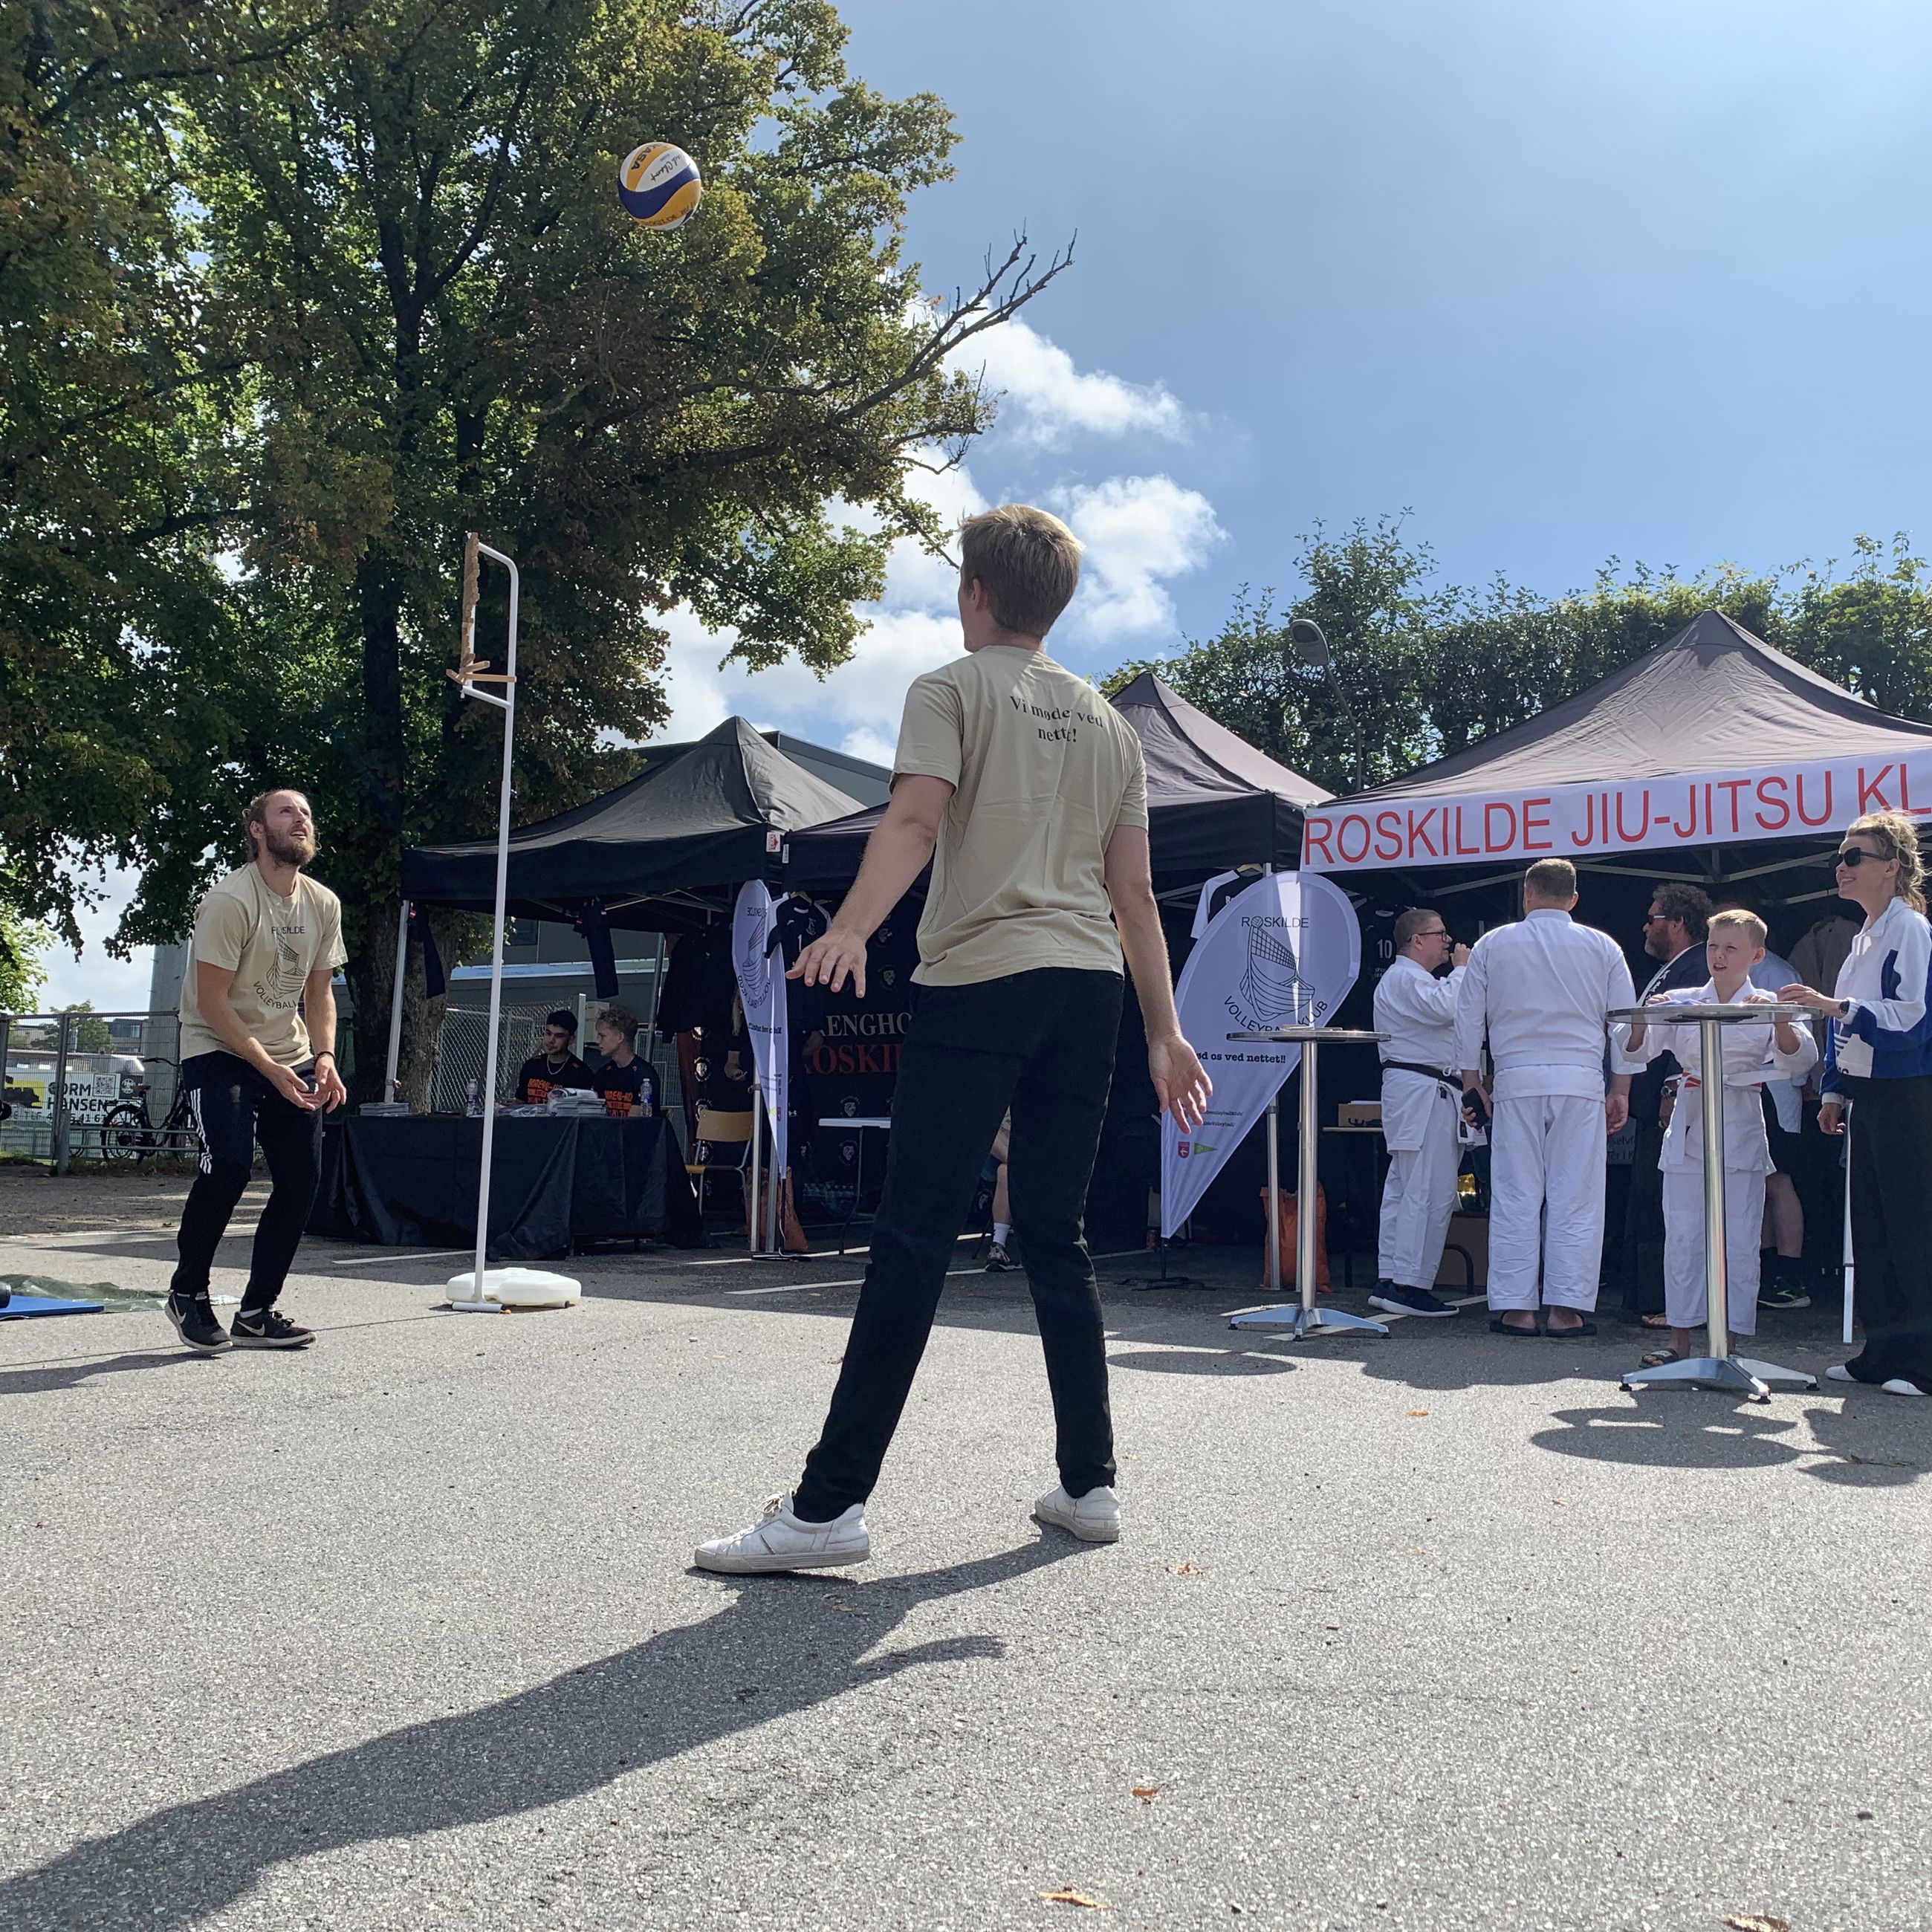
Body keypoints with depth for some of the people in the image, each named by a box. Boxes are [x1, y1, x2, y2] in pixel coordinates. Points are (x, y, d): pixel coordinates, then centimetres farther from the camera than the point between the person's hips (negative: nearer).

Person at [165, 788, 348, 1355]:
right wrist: (271, 1069, -22)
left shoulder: (323, 904, 4)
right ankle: (188, 1292, 1)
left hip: (291, 1058, 6)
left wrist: (324, 1060, -5)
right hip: (219, 1053, -6)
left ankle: (256, 1312, 12)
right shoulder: (231, 899, -16)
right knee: (229, 1164, -23)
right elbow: (211, 1002, -17)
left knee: (301, 1181, -1)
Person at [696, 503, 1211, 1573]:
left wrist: (850, 930, -28)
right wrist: (1164, 1032, 17)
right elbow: (1134, 894, 17)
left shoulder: (951, 688, 5)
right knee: (1055, 1240, 12)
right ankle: (1090, 1483, 16)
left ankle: (829, 1505, -10)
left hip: (979, 980, -6)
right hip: (1091, 990, 6)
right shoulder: (1108, 721, 20)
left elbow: (915, 818, -15)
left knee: (912, 1240, -10)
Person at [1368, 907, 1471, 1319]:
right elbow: (1445, 1008, -26)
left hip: (1417, 1093, 12)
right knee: (1430, 1191, -12)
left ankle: (1388, 1281, 13)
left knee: (1403, 1188, 10)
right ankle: (1410, 1285, -11)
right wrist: (1461, 969, -11)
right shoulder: (1404, 978, -10)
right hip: (1422, 1090, -12)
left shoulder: (1410, 979, 26)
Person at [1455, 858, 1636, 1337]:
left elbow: (1468, 1018, 7)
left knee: (1515, 1197, 3)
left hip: (1516, 1081, 0)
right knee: (1575, 1198, 3)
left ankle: (1515, 1307, 4)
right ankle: (1567, 1309, 2)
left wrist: (1472, 1080, 15)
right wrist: (1620, 1091, 13)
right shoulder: (1602, 947, 7)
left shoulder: (1493, 944, 5)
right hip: (1580, 1081, 0)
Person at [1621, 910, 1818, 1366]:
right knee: (1682, 1235, 2)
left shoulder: (1768, 1006, 4)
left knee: (1739, 1239, -1)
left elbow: (1801, 1060, -7)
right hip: (1688, 1127, 2)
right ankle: (1681, 1339, 10)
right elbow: (1637, 1050, 2)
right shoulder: (1683, 1002, 8)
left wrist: (1779, 1021, -24)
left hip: (1741, 1129, -1)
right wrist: (1643, 1019, -18)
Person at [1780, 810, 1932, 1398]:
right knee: (1870, 1223, 10)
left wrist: (1837, 1007, -27)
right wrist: (1836, 1091, 16)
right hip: (1867, 1094, 9)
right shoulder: (1865, 936, 16)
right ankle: (1884, 1350, 17)